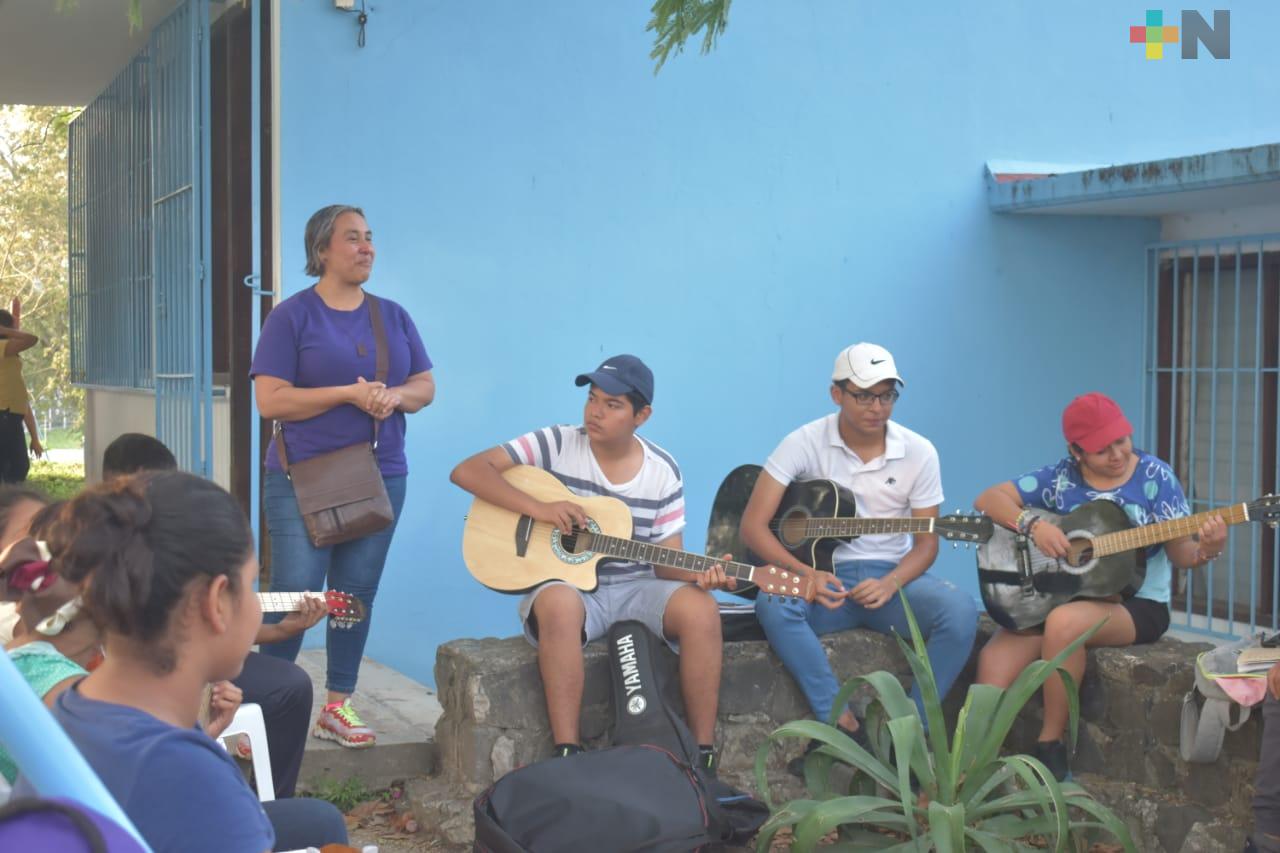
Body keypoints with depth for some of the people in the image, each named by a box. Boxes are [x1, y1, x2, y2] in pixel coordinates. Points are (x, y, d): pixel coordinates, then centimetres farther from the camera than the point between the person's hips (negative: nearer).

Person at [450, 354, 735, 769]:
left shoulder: (663, 472, 3)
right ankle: (567, 751, -36)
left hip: (637, 588, 2)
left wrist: (697, 575, -19)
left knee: (700, 609, -28)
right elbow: (467, 471, -12)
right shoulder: (556, 444, -5)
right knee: (560, 604, -40)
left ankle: (703, 754, -20)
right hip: (566, 584, -2)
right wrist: (538, 509, -23)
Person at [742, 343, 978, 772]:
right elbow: (753, 526, -10)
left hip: (889, 578, 1)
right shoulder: (805, 443, -7)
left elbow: (926, 543, 1)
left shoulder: (918, 452, -1)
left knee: (960, 610, -28)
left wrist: (890, 584, -20)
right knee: (773, 603, -34)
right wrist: (803, 573, -27)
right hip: (821, 578, -1)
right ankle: (841, 722, -25)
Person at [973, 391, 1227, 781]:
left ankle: (1051, 746, -20)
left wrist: (1205, 550, -26)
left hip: (1137, 605, -3)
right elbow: (989, 499, 0)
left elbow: (1179, 553, -3)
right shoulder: (1061, 478, 4)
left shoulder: (1154, 477, -2)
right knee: (995, 659, -23)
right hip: (1064, 595, 3)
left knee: (1065, 621, -35)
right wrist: (1032, 524, -18)